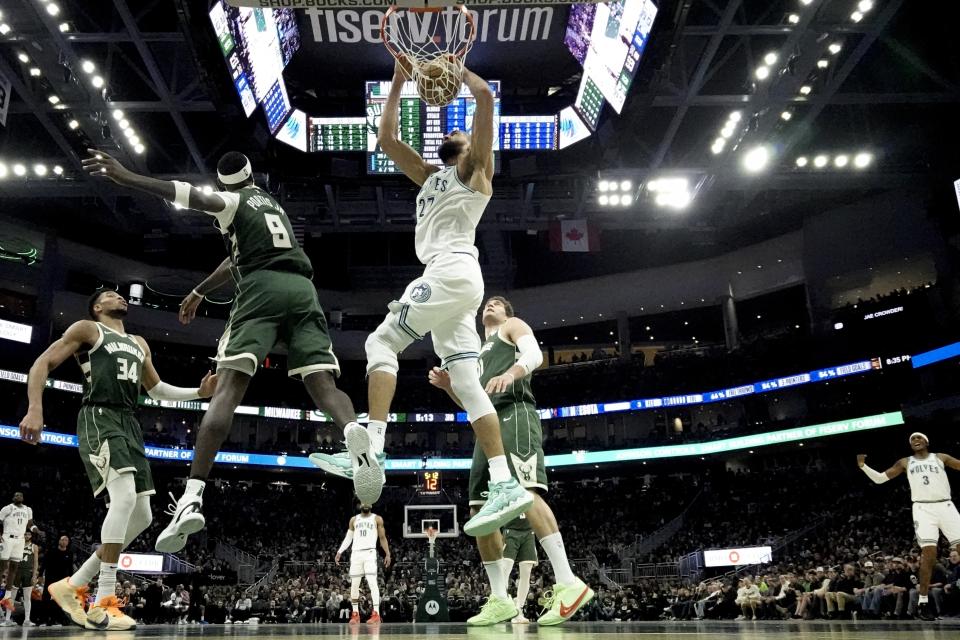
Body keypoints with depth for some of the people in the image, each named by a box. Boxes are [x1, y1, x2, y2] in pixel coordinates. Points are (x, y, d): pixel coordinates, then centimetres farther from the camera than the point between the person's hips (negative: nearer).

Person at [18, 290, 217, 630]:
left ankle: (73, 585, 15)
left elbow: (156, 389, 35)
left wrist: (199, 392, 21)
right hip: (99, 419, -8)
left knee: (142, 516, 2)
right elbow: (43, 363, -1)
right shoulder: (87, 329, 7)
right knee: (125, 496, -28)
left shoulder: (139, 344, 27)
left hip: (129, 424, 8)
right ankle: (103, 604, -24)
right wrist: (35, 408, -17)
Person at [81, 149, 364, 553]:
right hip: (302, 287, 5)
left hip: (263, 287, -5)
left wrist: (128, 178, -15)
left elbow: (193, 196, -7)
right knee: (323, 385, -7)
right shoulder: (273, 204, 37)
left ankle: (192, 500, -22)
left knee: (229, 386, -12)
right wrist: (199, 291, 57)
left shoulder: (230, 201, 17)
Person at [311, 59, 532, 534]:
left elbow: (485, 97, 2)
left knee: (383, 340, -14)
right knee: (465, 383, -4)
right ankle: (505, 484, -11)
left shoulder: (474, 167, 13)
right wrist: (398, 83, 35)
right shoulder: (431, 175, 33)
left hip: (452, 269, -8)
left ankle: (370, 449, -25)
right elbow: (386, 140, 33)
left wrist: (458, 67, 20)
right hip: (451, 279, 8)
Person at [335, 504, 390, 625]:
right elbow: (348, 538, 16)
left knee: (372, 582, -14)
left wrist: (387, 554, 0)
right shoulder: (354, 519, 15)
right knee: (354, 584, 5)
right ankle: (355, 614, 16)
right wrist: (339, 552, 6)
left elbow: (382, 538, 8)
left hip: (369, 553, -3)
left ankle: (376, 614, -15)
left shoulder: (377, 519, 7)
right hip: (356, 553, 3)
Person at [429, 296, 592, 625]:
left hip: (513, 413, -9)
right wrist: (448, 386, 15)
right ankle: (500, 599, 5)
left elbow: (535, 354, -7)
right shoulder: (478, 351, 36)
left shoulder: (514, 325, 15)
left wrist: (510, 373, -28)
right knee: (480, 511, 1)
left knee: (524, 492, -28)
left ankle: (568, 584, -34)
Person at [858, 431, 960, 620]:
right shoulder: (905, 462, 16)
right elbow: (880, 478, 16)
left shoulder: (941, 458, 15)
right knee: (929, 551, -15)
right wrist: (863, 466, 1)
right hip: (923, 509, -1)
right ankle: (923, 602, -10)